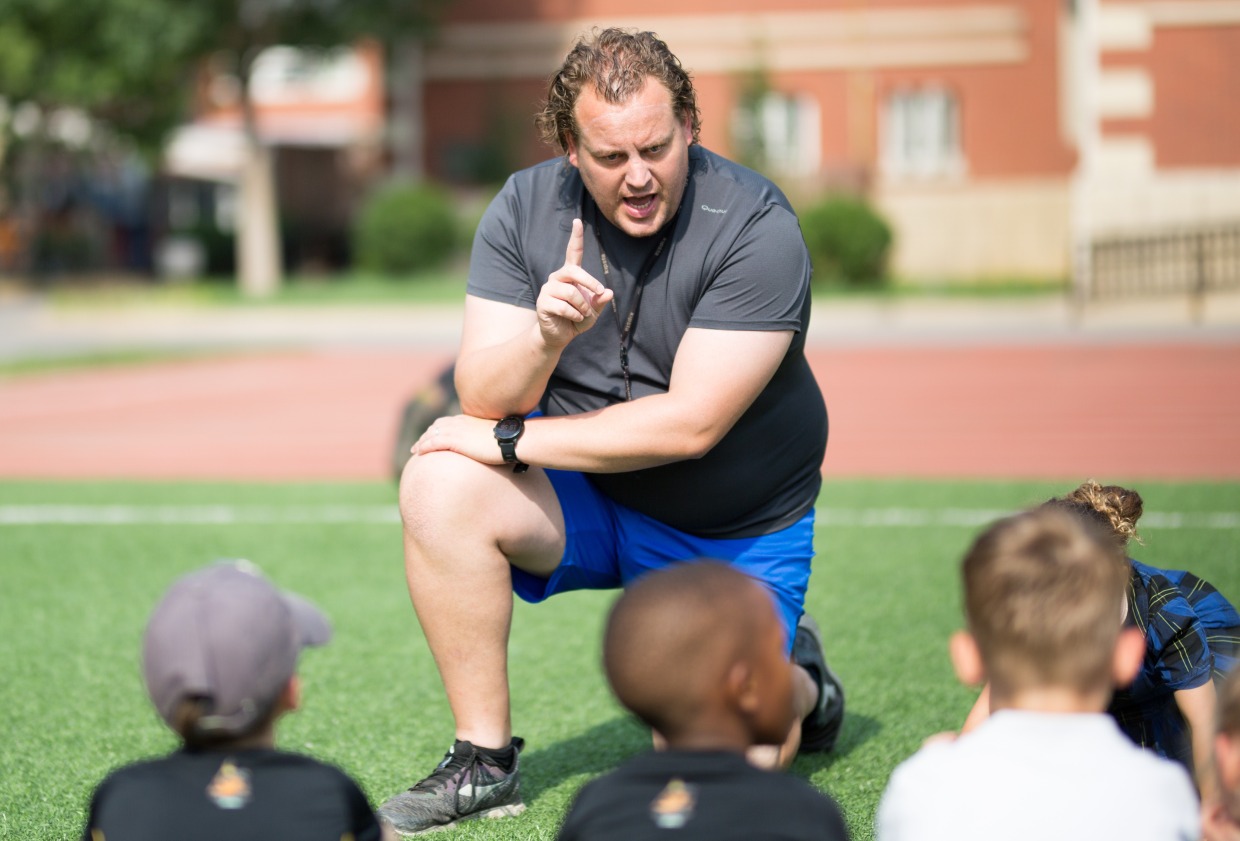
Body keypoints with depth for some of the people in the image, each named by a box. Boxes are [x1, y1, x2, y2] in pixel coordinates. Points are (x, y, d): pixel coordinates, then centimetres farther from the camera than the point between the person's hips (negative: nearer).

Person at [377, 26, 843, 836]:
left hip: (735, 534, -3)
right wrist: (546, 335, -36)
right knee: (441, 485, -26)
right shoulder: (527, 208, -9)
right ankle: (484, 760, -14)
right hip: (586, 499, 3)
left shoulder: (758, 228, -21)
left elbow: (690, 423, -26)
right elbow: (483, 397, -14)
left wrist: (513, 440, -22)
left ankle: (796, 681, 26)